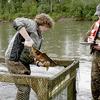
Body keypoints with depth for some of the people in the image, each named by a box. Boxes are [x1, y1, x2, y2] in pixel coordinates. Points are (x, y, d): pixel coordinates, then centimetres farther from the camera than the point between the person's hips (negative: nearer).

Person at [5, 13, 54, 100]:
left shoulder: (39, 38, 17)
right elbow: (17, 22, -29)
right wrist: (28, 39, -34)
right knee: (24, 88, -7)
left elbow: (31, 56, 16)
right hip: (14, 59, -9)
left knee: (26, 88, 16)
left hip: (24, 62, 10)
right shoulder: (32, 24, -7)